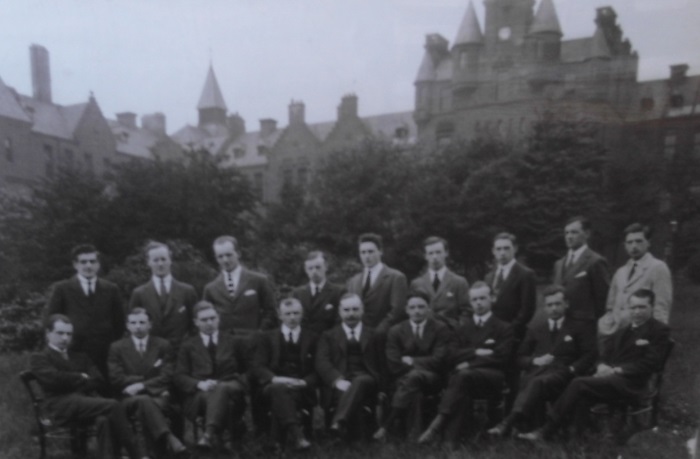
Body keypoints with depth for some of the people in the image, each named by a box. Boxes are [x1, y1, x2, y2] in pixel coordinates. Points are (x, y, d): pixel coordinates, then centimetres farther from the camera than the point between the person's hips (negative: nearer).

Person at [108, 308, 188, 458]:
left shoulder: (163, 345, 13)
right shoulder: (117, 347, 12)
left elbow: (166, 376, 2)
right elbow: (116, 379, 0)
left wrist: (141, 385, -13)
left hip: (158, 396, 1)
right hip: (130, 398, -1)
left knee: (149, 403, -37)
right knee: (144, 400, -37)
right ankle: (168, 439, -52)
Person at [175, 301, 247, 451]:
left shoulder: (232, 341, 21)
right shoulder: (188, 346, 19)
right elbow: (180, 377, 9)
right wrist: (199, 384, -14)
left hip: (231, 389, 0)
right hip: (201, 393, 0)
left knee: (221, 388, -39)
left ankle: (210, 433, -56)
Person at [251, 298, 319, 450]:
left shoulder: (313, 338, 18)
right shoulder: (266, 338, 18)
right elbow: (257, 367, 4)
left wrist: (304, 382, -14)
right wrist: (275, 379, -17)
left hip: (303, 390, 0)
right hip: (275, 386, 0)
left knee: (292, 391, -39)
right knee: (279, 389, -39)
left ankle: (284, 432, -38)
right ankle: (297, 435, -53)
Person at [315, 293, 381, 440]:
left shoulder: (374, 335, 23)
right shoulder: (329, 336, 21)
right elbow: (322, 363, 5)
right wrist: (338, 380, -16)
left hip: (366, 380, 0)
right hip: (340, 385, 1)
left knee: (359, 381, -37)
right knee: (344, 390, -37)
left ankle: (339, 422, -52)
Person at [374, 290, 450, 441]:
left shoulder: (441, 329, 6)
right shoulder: (396, 331, 9)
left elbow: (438, 361, -5)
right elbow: (394, 365, -2)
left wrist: (411, 361, -6)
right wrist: (422, 365, -12)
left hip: (432, 380, -1)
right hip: (403, 380, 2)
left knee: (414, 376, -36)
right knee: (413, 390, -36)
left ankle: (387, 425, -37)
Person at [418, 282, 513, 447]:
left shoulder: (504, 328, 16)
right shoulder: (462, 329, 25)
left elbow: (501, 357, -1)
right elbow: (451, 357, 9)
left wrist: (469, 364, -9)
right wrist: (476, 352, -8)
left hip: (491, 377, -2)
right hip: (464, 375, 2)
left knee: (464, 375, -37)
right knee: (463, 390, -37)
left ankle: (438, 424, -40)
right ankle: (451, 438, -44)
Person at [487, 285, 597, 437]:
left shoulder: (577, 328, 22)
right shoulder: (536, 329, 28)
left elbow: (591, 353, 9)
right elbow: (520, 359, 23)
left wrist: (573, 369, -7)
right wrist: (534, 361, 0)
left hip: (562, 373, -3)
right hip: (537, 370, 3)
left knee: (538, 382, -39)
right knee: (528, 382, -38)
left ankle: (508, 423, -55)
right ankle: (526, 428, -52)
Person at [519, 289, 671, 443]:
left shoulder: (660, 330, 3)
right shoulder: (622, 331, 25)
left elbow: (650, 363, -7)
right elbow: (604, 355, 20)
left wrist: (617, 370, -14)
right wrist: (602, 366, -4)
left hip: (629, 383, -7)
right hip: (609, 376, 7)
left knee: (579, 384, -25)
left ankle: (546, 432, -21)